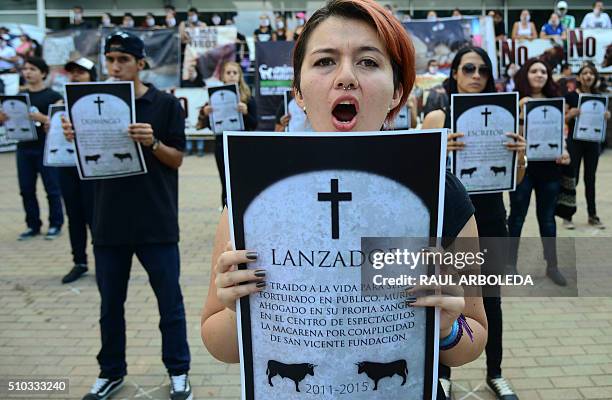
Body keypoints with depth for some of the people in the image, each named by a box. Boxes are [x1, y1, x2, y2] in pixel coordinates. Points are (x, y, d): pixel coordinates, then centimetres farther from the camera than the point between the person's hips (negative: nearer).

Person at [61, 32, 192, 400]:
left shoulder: (166, 104, -2)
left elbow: (177, 159, -3)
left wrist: (152, 142, -22)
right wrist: (75, 140, -11)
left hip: (156, 221, -3)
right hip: (110, 220, 4)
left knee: (170, 301, 7)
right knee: (110, 303, 14)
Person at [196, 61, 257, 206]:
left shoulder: (248, 98, 0)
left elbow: (254, 125, -4)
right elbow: (210, 126, 5)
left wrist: (245, 112, -22)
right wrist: (206, 114, -14)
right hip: (222, 145, 1)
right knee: (226, 187, 7)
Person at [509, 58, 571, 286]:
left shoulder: (554, 101, 9)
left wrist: (564, 152, -3)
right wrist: (521, 112, -23)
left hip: (549, 166, 4)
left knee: (547, 217, 13)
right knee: (517, 216, 6)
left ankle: (552, 265, 24)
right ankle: (510, 264, 19)